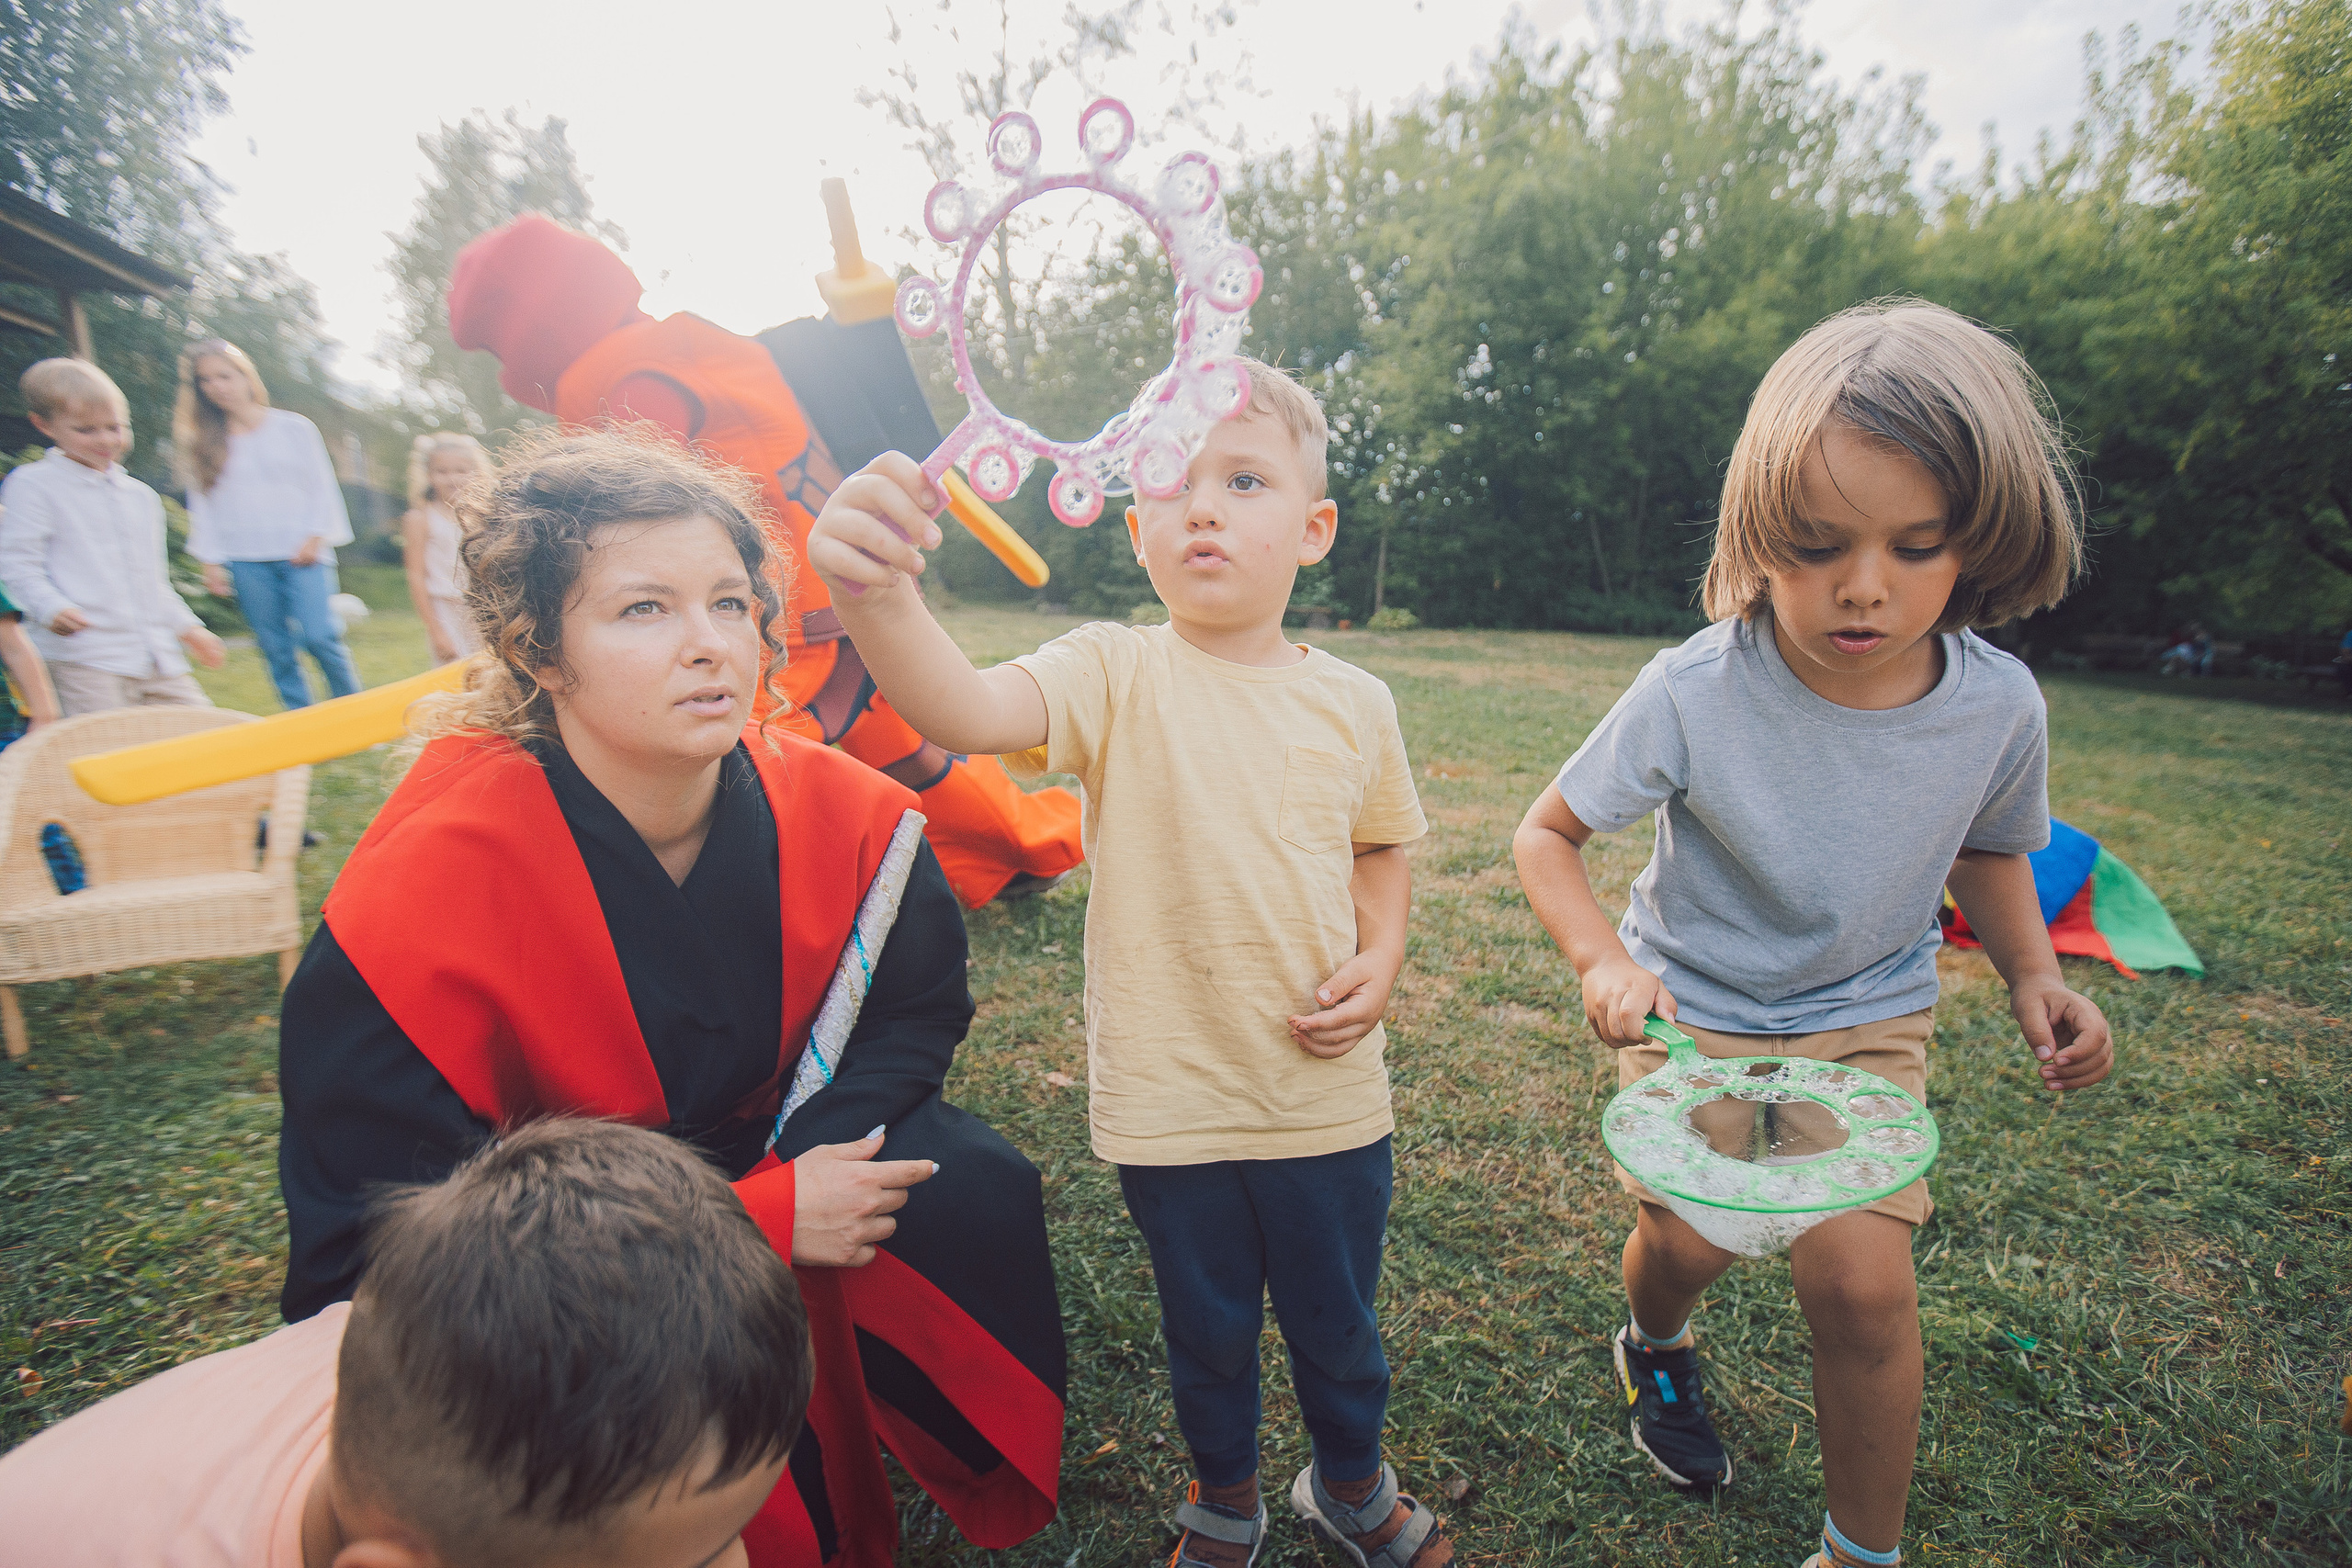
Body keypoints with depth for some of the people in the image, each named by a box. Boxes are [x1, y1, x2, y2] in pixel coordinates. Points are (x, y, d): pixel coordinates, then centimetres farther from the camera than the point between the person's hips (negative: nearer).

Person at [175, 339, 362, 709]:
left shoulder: (294, 427, 6)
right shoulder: (201, 442, 10)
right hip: (246, 561, 2)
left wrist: (315, 537, -5)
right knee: (277, 651, 3)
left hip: (301, 554, -2)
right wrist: (211, 561, 3)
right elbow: (202, 503, 10)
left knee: (319, 637, -17)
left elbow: (322, 487, 6)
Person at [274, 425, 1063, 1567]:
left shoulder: (839, 811, -17)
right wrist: (763, 1220, -30)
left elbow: (917, 1010, -2)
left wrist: (813, 1152, -22)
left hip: (760, 1159, 4)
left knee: (974, 1196, -17)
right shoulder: (420, 892, -27)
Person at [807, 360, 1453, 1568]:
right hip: (1169, 1101, -2)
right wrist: (877, 597, -52)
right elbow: (963, 712, -34)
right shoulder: (1114, 675, -14)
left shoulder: (1353, 702, -4)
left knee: (1337, 1323, 24)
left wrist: (1378, 967, -5)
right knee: (1205, 1331, 22)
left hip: (1326, 1097, 2)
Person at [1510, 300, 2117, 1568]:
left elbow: (1988, 850, 8)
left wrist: (2034, 976, -9)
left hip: (1868, 1021, 2)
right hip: (1692, 1008, -1)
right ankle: (1656, 1347, 41)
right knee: (1687, 1243, 0)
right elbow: (1547, 832, -15)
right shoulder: (1695, 692, -25)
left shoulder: (1998, 705, -14)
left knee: (1862, 1283, -7)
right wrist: (1604, 960, -31)